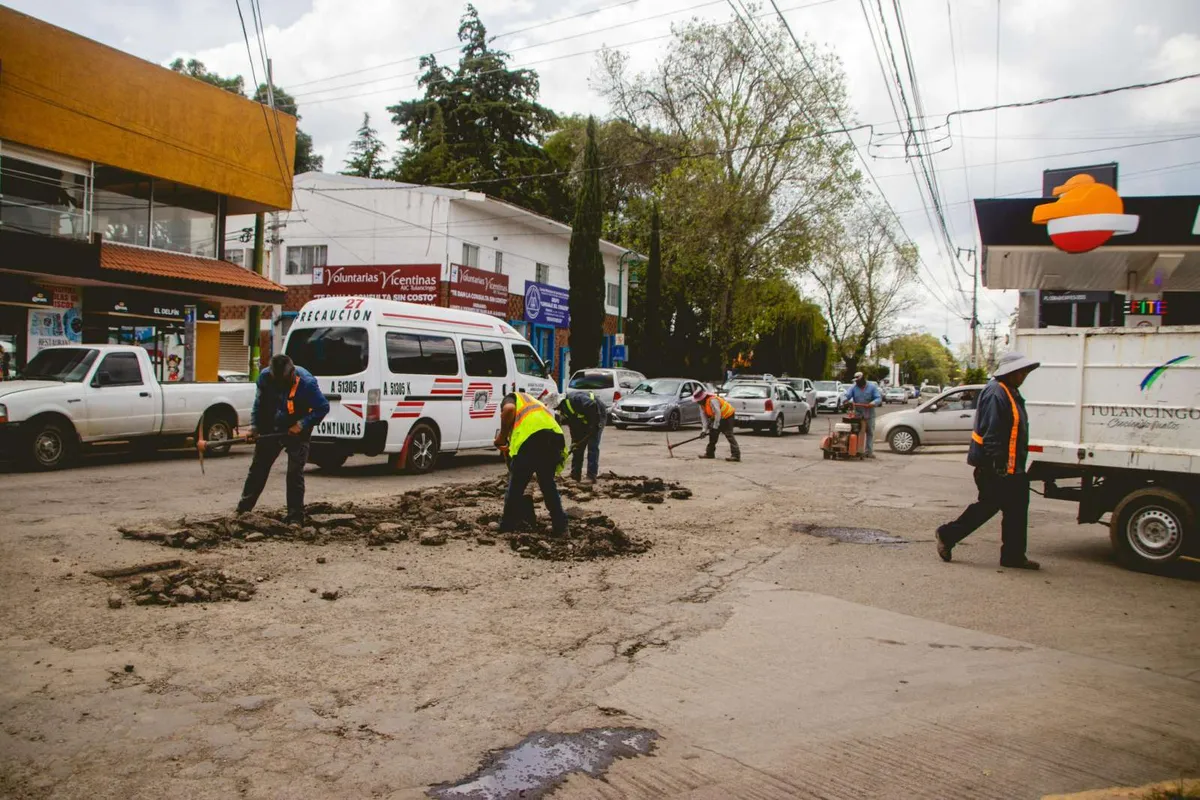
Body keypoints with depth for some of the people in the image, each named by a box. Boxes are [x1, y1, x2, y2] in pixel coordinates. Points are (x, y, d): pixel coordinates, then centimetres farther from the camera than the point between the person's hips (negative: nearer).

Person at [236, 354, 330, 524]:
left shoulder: (306, 382, -27)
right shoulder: (265, 377, -13)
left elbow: (323, 407, -19)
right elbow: (259, 402, 3)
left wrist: (302, 424, -25)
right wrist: (254, 425, -5)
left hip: (297, 432, -4)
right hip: (271, 429, 4)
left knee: (295, 473, -9)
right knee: (258, 468, 13)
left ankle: (295, 518, -2)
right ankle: (243, 507, 29)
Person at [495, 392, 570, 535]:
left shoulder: (512, 398, 24)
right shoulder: (537, 405, 41)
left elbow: (509, 409, -4)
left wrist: (502, 436, 5)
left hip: (531, 437, -6)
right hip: (556, 436, 6)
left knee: (515, 486, 10)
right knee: (548, 484, 23)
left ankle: (507, 527, 20)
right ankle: (560, 527, 23)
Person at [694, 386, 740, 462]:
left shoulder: (712, 400, -29)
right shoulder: (702, 404, 1)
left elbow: (718, 414, -30)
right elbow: (703, 417, 0)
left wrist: (715, 427, -24)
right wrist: (704, 429, -10)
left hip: (727, 416, -10)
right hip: (719, 418, 10)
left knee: (729, 435, -18)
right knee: (713, 434, 13)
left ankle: (736, 455, -24)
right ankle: (710, 453, 25)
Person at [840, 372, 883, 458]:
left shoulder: (872, 386, -2)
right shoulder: (853, 387, 0)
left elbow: (878, 398, -7)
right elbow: (846, 395, -9)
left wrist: (873, 403, -28)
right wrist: (845, 400, -33)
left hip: (869, 414, 0)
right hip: (857, 414, 0)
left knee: (870, 433, 4)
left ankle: (869, 451, 9)